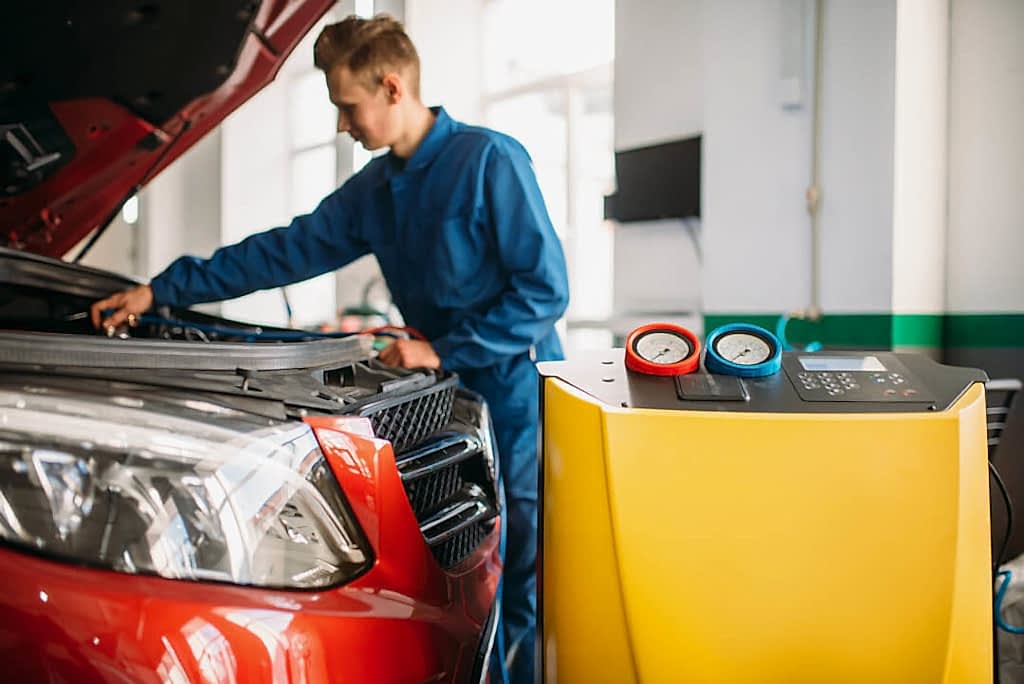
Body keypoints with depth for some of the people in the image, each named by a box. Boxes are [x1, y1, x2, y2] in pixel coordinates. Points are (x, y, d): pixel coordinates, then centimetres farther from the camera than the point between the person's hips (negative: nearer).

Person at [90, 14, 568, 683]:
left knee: (525, 584, -2)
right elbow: (288, 251, 16)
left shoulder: (490, 160, -12)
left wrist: (443, 350, -14)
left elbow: (545, 289, -15)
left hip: (518, 402, -7)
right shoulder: (375, 189, 12)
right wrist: (162, 290, 15)